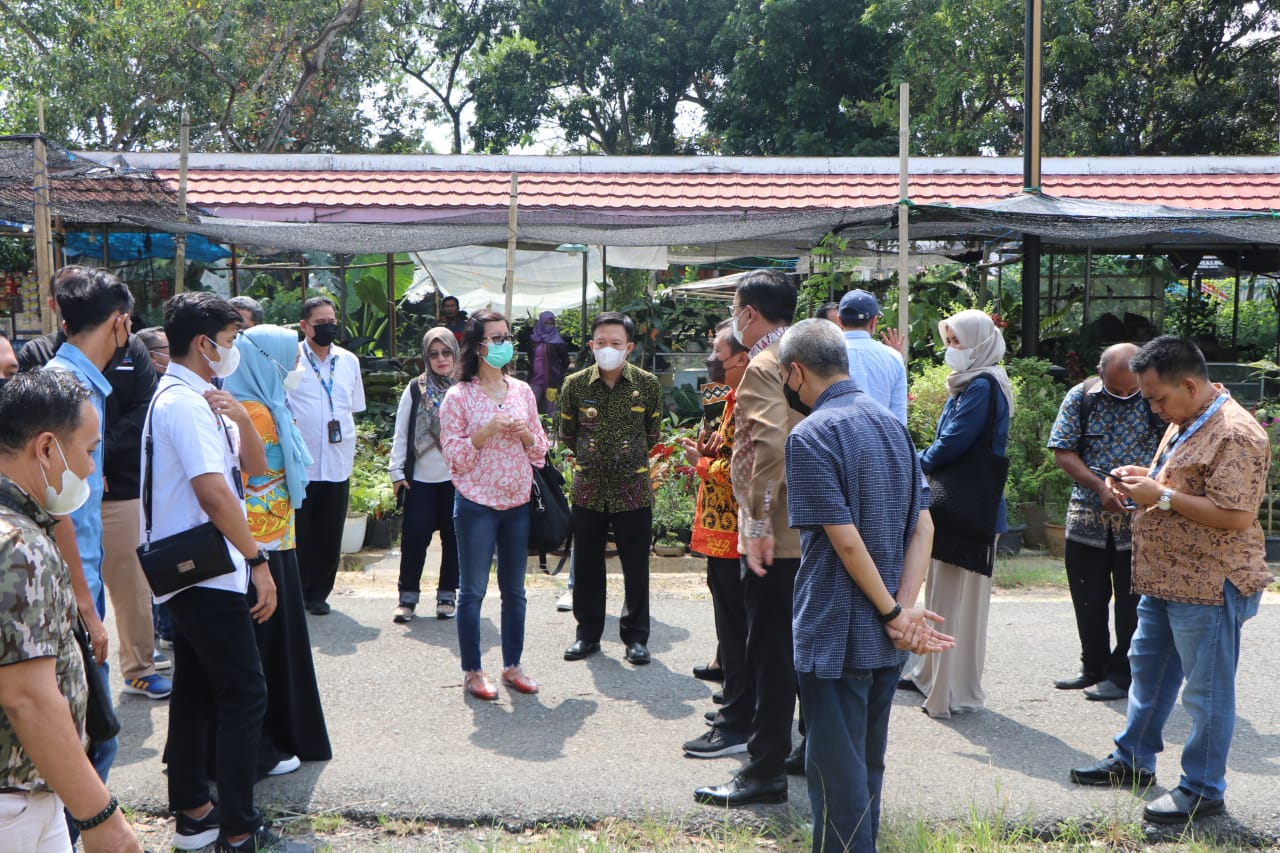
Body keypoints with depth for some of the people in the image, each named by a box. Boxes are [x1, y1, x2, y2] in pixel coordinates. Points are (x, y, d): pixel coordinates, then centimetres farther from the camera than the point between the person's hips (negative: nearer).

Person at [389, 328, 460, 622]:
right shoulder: (415, 389, 5)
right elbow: (401, 434, 6)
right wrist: (396, 471, 1)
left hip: (457, 477, 0)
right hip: (421, 478, 0)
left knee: (453, 538, 6)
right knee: (414, 537, 0)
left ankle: (447, 595, 20)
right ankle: (408, 596, 12)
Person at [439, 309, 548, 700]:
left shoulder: (522, 391, 7)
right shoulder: (459, 396, -6)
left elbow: (539, 449, 12)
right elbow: (454, 455, -8)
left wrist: (525, 434, -9)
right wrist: (486, 432, -20)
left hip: (518, 502, 4)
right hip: (477, 503, -4)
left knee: (514, 588, 11)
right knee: (473, 591, 3)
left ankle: (512, 665, 23)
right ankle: (472, 671, 14)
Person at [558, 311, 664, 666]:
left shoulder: (647, 384, -4)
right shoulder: (575, 384, -2)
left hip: (633, 487, -1)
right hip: (587, 488, 1)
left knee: (636, 567, 4)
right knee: (586, 564, 9)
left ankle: (636, 637, 17)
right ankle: (588, 633, 23)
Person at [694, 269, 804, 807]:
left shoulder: (763, 366, -15)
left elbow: (770, 445, -29)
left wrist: (758, 524, -26)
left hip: (775, 535, -9)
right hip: (810, 530, 9)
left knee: (770, 652, -2)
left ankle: (765, 772, 6)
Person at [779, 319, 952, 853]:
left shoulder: (810, 436, -16)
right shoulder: (892, 424, 7)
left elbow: (845, 540, -21)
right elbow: (922, 527, 2)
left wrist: (894, 613, -12)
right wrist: (905, 609, -7)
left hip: (835, 636, -8)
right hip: (885, 640, 8)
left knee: (835, 769, 3)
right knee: (868, 762, 20)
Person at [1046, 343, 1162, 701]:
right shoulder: (1080, 398, -1)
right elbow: (1063, 452, -3)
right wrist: (1101, 487, -15)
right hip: (1087, 519, 2)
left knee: (1132, 602, 4)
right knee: (1088, 600, 11)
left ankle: (1122, 674, 18)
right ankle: (1094, 667, 28)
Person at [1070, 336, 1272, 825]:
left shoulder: (1234, 435, -21)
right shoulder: (1186, 423, 12)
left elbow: (1234, 516, -27)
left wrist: (1161, 496, -23)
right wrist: (1146, 477, 7)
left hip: (1208, 588, -10)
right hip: (1166, 579, 11)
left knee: (1206, 692, 2)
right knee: (1148, 670, 20)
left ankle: (1203, 790, 15)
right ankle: (1132, 761, 35)